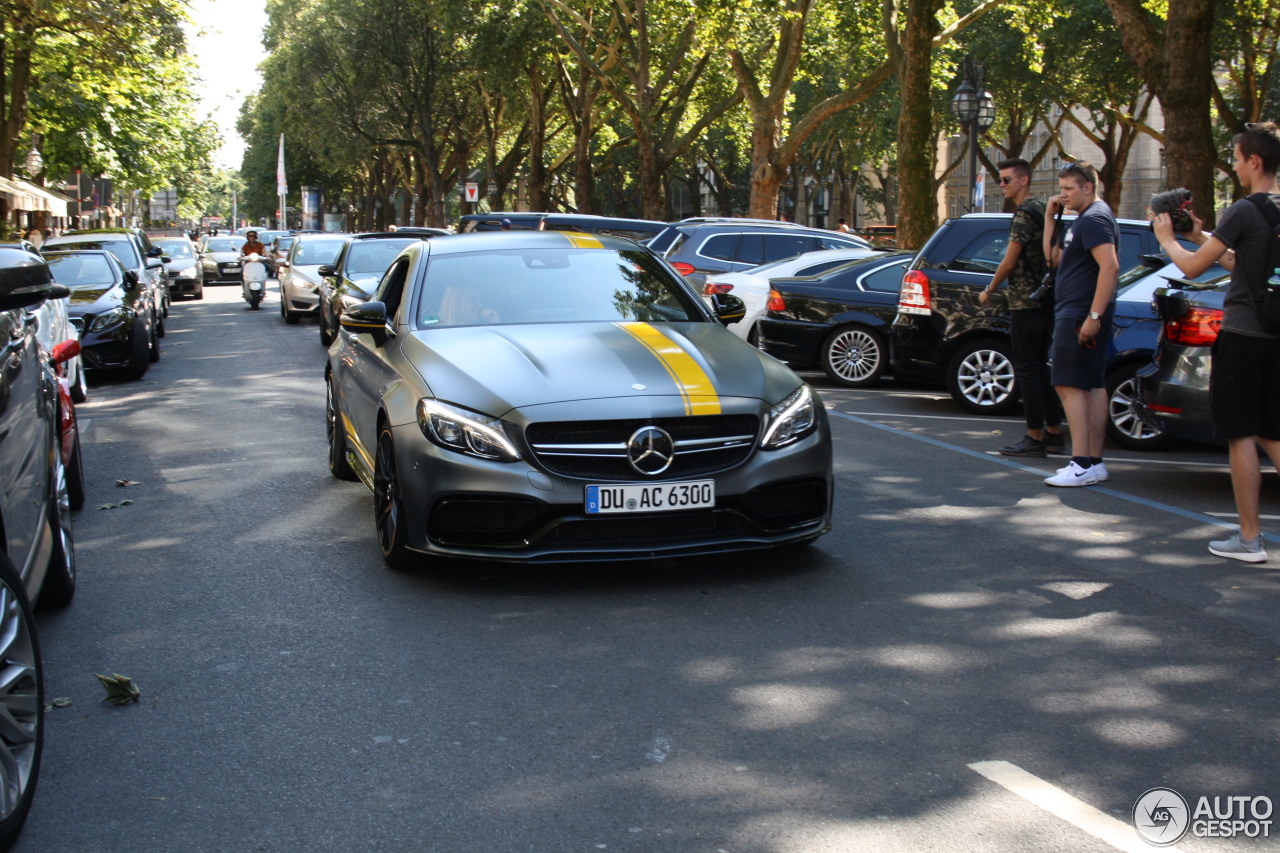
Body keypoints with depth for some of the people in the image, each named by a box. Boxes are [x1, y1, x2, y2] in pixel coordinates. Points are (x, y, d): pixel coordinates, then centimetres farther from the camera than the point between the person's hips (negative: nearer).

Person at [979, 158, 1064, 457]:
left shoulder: (1024, 214, -14)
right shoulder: (1041, 209, 15)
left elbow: (1009, 262, -15)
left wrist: (989, 290, -1)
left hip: (1025, 305, -9)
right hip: (1045, 302, 9)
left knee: (1027, 369, -5)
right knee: (1040, 368, 14)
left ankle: (1035, 437, -3)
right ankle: (1054, 432, 17)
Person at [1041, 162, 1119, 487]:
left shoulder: (1094, 219, -13)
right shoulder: (1085, 219, 19)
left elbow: (1110, 266, -24)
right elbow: (1054, 257, 20)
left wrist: (1094, 316, -28)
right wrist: (1050, 217, 12)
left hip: (1081, 316, -11)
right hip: (1076, 315, 11)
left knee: (1070, 385, -12)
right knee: (1093, 386, 10)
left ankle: (1082, 465, -14)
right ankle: (1094, 462, 15)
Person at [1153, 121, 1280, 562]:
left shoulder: (1244, 211, -14)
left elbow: (1193, 267, -11)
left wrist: (1167, 239, 7)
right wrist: (1201, 237, 24)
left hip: (1242, 335, -8)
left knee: (1241, 436, -1)